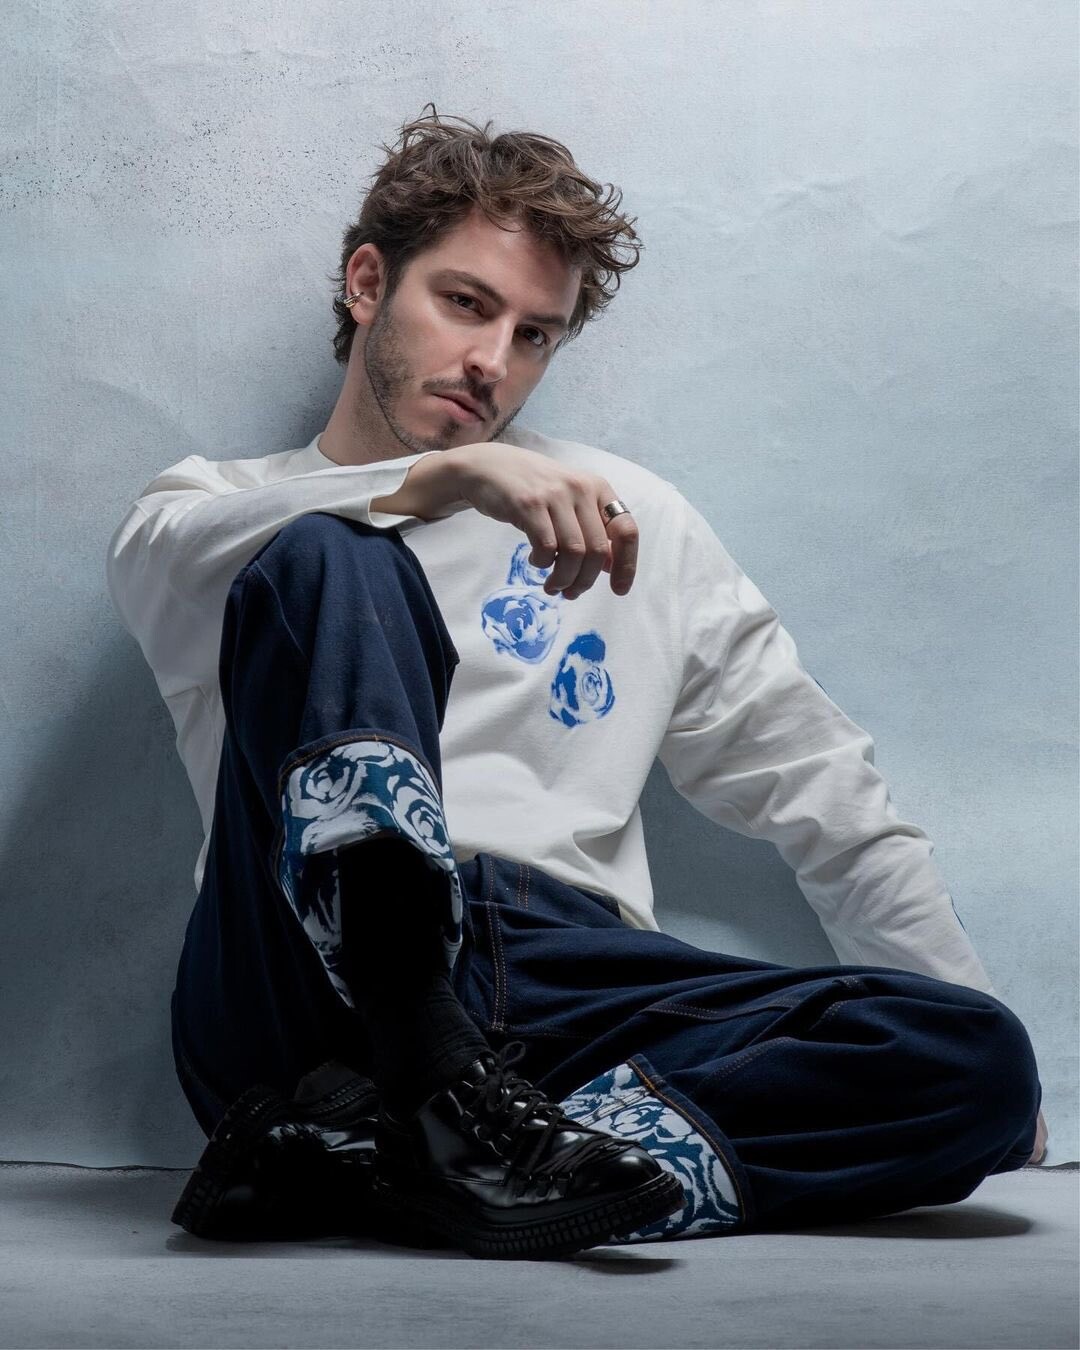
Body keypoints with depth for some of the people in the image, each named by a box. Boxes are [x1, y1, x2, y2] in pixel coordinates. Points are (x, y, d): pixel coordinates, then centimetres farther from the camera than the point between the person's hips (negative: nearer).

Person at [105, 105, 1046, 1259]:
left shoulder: (628, 514, 27)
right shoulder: (225, 508, 21)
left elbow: (825, 798, 26)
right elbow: (168, 563, -7)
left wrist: (964, 1015, 16)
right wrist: (449, 474, -21)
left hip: (567, 981, 3)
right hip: (322, 978, -3)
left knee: (980, 1063, -23)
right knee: (327, 562, -25)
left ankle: (364, 1147, -34)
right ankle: (431, 1083, -39)